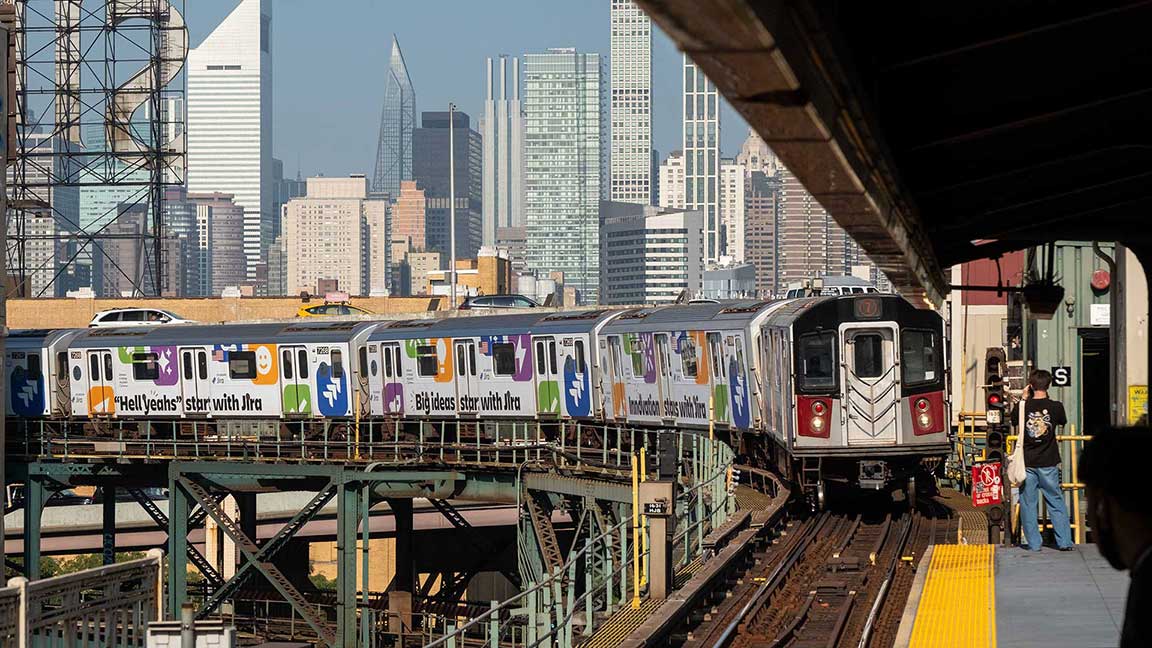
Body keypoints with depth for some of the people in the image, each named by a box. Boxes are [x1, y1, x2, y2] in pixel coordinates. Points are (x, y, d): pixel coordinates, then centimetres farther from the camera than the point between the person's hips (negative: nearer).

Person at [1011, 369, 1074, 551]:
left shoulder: (1022, 406, -7)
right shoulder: (1055, 406, -8)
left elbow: (1014, 421, 13)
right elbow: (1062, 422, 14)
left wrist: (1024, 399, 14)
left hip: (1027, 462, 0)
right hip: (1049, 463, 0)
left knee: (1028, 503, 8)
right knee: (1056, 503, 9)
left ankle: (1033, 543, 9)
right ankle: (1064, 541, 9)